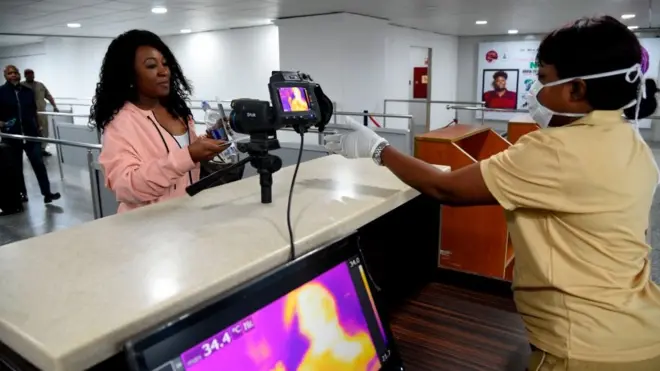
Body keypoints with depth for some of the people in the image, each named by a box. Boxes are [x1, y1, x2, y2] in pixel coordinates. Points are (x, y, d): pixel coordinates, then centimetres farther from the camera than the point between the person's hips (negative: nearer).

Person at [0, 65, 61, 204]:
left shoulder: (28, 91, 8)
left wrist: (37, 127, 14)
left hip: (30, 133, 1)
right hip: (12, 136, -1)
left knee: (38, 163, -6)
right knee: (16, 166, 10)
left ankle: (47, 193, -7)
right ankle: (21, 193, 21)